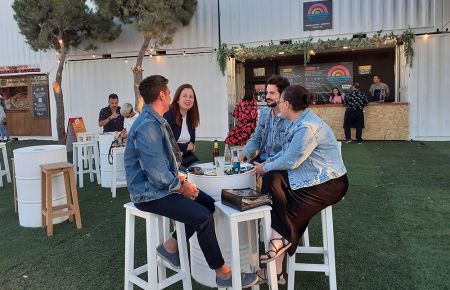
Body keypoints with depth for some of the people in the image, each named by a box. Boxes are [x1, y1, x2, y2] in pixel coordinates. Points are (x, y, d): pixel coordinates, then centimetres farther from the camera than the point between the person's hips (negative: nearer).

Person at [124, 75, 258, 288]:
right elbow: (156, 174, -26)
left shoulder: (155, 120, 10)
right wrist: (181, 187, -12)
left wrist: (178, 177, 5)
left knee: (208, 203, 9)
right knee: (203, 217, -19)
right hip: (150, 193, -10)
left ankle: (170, 246, 17)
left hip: (162, 184, 10)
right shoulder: (147, 126, -23)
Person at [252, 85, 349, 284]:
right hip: (314, 177, 9)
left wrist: (265, 168, -7)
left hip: (329, 183, -9)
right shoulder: (301, 122, 7)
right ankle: (279, 238, -7)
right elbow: (287, 152, 14)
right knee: (272, 180, -8)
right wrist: (268, 163, 3)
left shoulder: (307, 127, -24)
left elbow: (290, 161, -22)